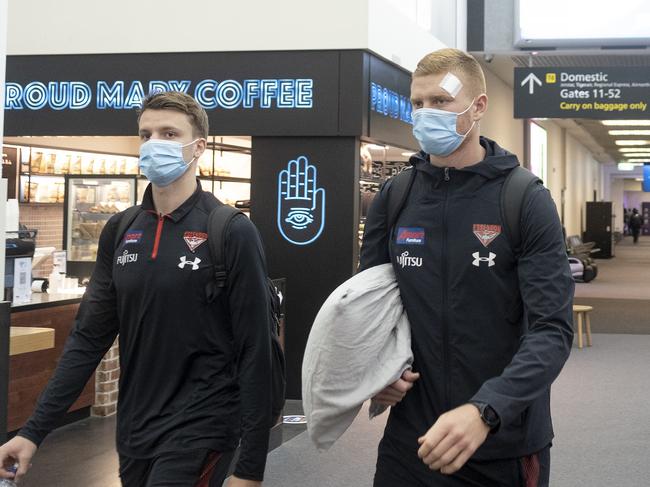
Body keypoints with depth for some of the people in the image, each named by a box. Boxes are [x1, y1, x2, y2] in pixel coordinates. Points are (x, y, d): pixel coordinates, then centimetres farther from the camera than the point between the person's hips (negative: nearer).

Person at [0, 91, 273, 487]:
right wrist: (34, 430, 4)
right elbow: (90, 338, 8)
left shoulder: (232, 233, -11)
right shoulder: (120, 231, 5)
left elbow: (255, 354, -11)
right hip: (134, 433, 5)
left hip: (199, 431, -5)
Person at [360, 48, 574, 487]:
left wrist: (484, 411, -30)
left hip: (505, 443, -3)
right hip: (410, 437, 3)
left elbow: (552, 330, -16)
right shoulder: (392, 199, 1)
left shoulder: (528, 202, -10)